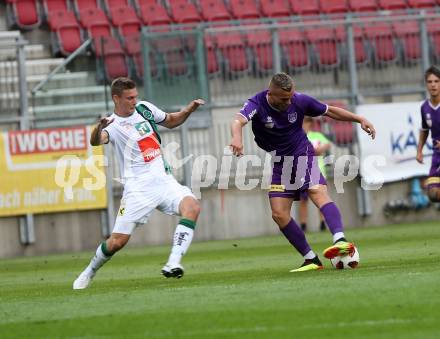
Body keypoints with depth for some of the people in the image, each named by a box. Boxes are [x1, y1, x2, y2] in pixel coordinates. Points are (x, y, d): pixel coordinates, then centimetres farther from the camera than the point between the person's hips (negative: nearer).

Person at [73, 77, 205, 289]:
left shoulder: (144, 108, 10)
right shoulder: (113, 125, -9)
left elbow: (171, 121, 27)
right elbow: (96, 141, -31)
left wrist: (189, 109, 8)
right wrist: (99, 127, -54)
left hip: (164, 181, 5)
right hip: (138, 188, -5)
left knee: (192, 206, -24)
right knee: (117, 241, -8)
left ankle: (173, 264, -28)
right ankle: (90, 272, 21)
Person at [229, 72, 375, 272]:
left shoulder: (299, 100, -12)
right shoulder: (257, 104, -19)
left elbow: (330, 111, 5)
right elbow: (238, 120, -41)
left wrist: (360, 119, -2)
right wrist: (237, 137, -64)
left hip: (302, 155, -2)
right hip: (279, 163, 2)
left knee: (319, 194, -27)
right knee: (279, 214, -6)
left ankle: (340, 241, -45)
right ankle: (311, 260, 2)